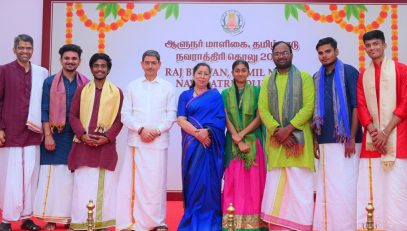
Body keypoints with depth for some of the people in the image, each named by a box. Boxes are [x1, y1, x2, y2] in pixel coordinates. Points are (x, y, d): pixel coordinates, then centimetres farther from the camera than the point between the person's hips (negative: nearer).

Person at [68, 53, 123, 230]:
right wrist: (82, 134, -9)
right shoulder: (81, 90, 9)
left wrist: (107, 137, -11)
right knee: (82, 183, 1)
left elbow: (119, 119, 3)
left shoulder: (116, 92, 5)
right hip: (84, 144, 1)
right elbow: (73, 116, 5)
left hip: (106, 144, -1)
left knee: (104, 184, 2)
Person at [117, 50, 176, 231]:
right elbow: (125, 114, 5)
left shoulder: (167, 87, 7)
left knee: (157, 182, 0)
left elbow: (171, 115, 3)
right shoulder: (132, 86, 9)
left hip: (159, 141, -1)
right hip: (136, 140, 1)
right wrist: (140, 129, -9)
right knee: (136, 181, 0)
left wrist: (157, 131, -10)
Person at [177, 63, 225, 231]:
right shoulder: (185, 95, 10)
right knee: (194, 180, 1)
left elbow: (221, 119, 0)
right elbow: (181, 120, -1)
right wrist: (197, 133, -16)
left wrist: (207, 131, -17)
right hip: (192, 144, 1)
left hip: (211, 144, 0)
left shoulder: (215, 95, 9)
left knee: (209, 180, -2)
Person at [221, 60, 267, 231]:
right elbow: (226, 119, 0)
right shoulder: (225, 93, 8)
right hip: (233, 144, 1)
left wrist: (242, 134, -13)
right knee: (234, 181, 0)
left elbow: (259, 118, -2)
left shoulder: (256, 91, 5)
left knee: (254, 181, -1)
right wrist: (238, 141, -12)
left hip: (253, 141, -1)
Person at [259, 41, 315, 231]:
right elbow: (262, 110, 4)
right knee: (275, 186, 2)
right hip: (275, 140, 3)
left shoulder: (304, 77, 4)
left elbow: (309, 107, -6)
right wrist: (278, 130, -11)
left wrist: (288, 128, -15)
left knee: (300, 185, -4)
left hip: (298, 138, -3)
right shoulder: (267, 81, 14)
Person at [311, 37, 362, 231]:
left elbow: (356, 106, -6)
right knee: (326, 186, 6)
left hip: (345, 140, -5)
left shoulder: (349, 72, -1)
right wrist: (315, 139, 11)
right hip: (325, 141, 5)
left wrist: (352, 138, -12)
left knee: (345, 185, -4)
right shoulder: (317, 78, 15)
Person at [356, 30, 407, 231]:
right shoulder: (363, 76, 14)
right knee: (368, 187, 0)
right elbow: (361, 106, 8)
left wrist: (385, 132, -11)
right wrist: (373, 132, -8)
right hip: (371, 138, 3)